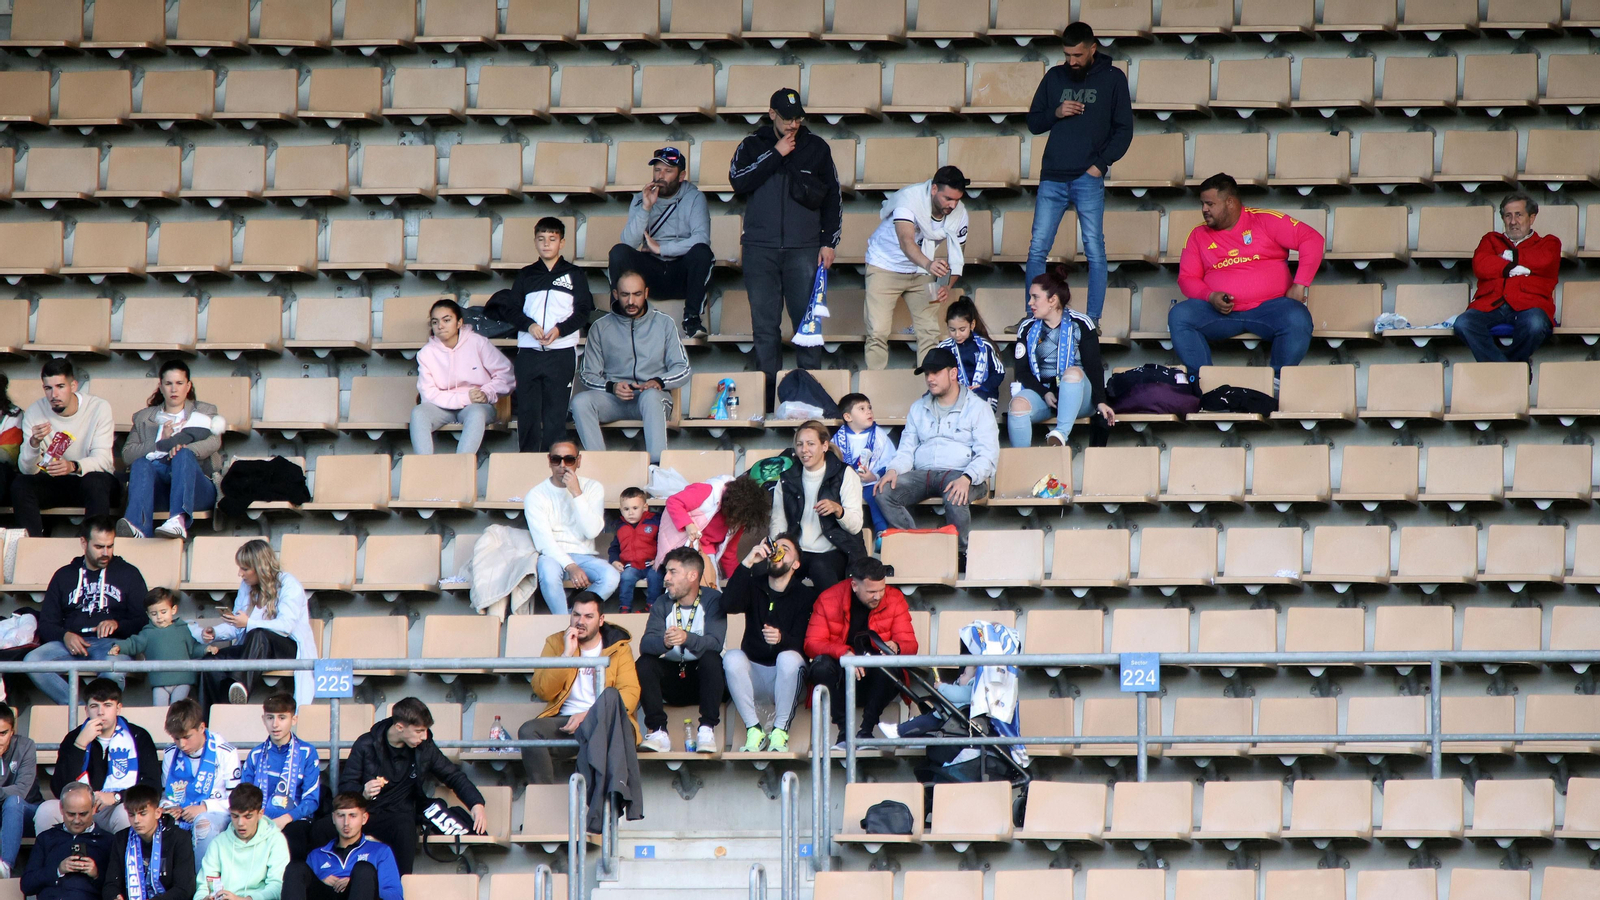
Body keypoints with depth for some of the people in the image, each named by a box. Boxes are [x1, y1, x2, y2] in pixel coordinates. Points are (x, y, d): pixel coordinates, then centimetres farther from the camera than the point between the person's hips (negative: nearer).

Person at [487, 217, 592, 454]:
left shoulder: (575, 275, 10)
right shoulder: (526, 275, 16)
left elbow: (583, 311, 3)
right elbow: (512, 309, 9)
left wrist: (560, 329, -13)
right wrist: (529, 325, -11)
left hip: (562, 351, -2)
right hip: (529, 352, 2)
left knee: (556, 409, -5)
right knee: (528, 408, -1)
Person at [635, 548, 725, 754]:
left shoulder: (712, 601, -7)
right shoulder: (662, 604, 3)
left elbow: (715, 643, -23)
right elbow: (645, 644, -14)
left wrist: (687, 638, -44)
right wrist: (664, 642, -38)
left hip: (702, 677, -3)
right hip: (671, 681, 3)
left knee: (711, 658, -32)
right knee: (644, 663, -22)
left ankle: (707, 730, -32)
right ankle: (658, 731, -28)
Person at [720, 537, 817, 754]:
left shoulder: (806, 595, -1)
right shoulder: (754, 587, 8)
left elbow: (802, 644, -13)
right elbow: (728, 605, -15)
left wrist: (781, 638, -36)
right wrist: (748, 563, -19)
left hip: (785, 678, -2)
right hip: (754, 675, 2)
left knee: (789, 658, -34)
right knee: (732, 657, -28)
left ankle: (780, 732, -24)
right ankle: (754, 730, -22)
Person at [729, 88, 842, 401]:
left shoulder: (817, 147, 9)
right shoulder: (752, 146, 9)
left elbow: (832, 197, 13)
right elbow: (738, 181, -9)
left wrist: (829, 242, 6)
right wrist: (775, 155, -10)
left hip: (804, 249, 0)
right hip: (760, 249, 0)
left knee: (807, 320, -6)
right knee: (764, 322, 0)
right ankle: (769, 388, 4)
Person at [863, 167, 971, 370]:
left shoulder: (959, 214, -14)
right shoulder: (909, 198, -30)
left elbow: (955, 257, -9)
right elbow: (906, 241, -45)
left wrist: (946, 287, -29)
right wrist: (928, 264, -64)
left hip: (921, 272, 4)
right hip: (886, 267, -4)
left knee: (930, 331, -6)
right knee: (878, 331, -12)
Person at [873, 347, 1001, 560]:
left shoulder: (977, 408, 4)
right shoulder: (918, 409, 21)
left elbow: (987, 454, -5)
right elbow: (907, 449, 17)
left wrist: (966, 478, -25)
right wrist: (894, 470, -7)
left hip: (960, 473, -5)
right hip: (922, 474, 5)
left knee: (955, 498, -40)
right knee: (884, 493, -23)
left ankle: (961, 555, -19)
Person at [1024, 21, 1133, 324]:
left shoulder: (1112, 79, 3)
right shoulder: (1054, 77, 11)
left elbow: (1124, 130, 2)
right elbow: (1033, 123, 14)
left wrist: (1101, 163, -9)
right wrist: (1056, 113, -6)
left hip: (1088, 179, -3)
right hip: (1052, 178, 3)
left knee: (1095, 251, -2)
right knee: (1037, 250, 1)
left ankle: (1093, 319, 3)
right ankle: (1032, 317, 7)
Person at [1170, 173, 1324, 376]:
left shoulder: (1264, 220, 3)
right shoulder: (1199, 235, 13)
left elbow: (1311, 239, -1)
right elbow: (1187, 278, 10)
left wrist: (1300, 285, -10)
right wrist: (1210, 297, -11)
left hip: (1268, 307, -3)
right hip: (1220, 312, 3)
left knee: (1297, 319, -34)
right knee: (1179, 315, -24)